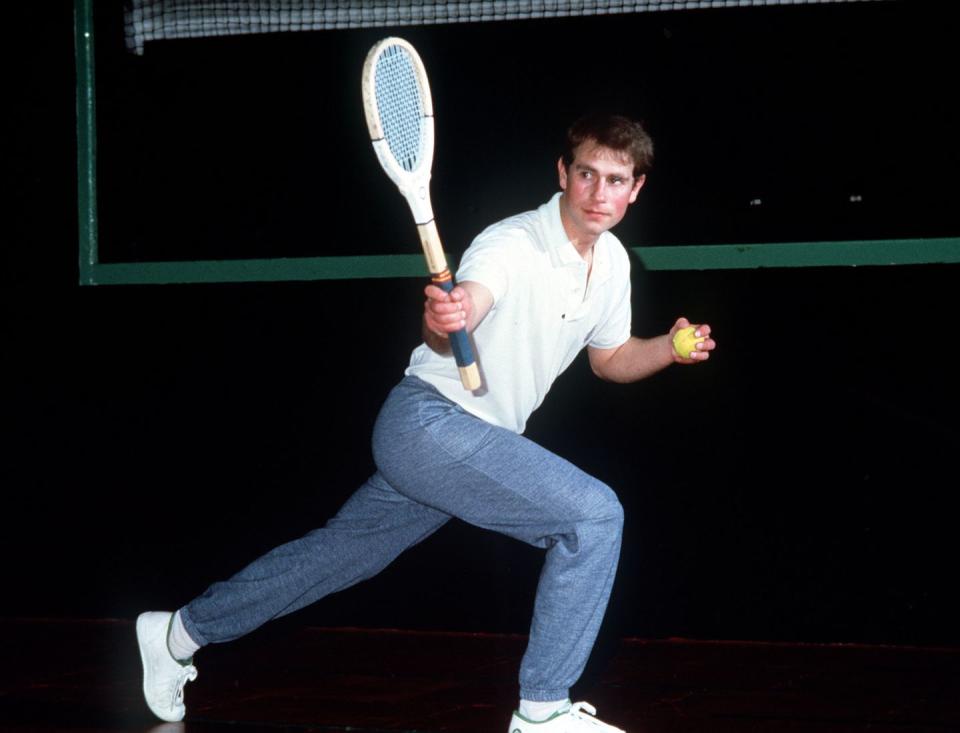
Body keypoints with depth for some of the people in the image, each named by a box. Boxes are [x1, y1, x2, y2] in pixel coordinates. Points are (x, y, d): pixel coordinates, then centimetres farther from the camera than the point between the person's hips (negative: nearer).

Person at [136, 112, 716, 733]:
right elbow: (451, 323, -40)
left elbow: (610, 358, 20)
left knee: (342, 552, 19)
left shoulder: (613, 261, 5)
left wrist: (670, 348, 1)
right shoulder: (513, 245, -22)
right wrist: (444, 319, -64)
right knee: (594, 514, -18)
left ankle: (180, 632, 33)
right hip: (429, 424, -9)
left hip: (473, 441, 9)